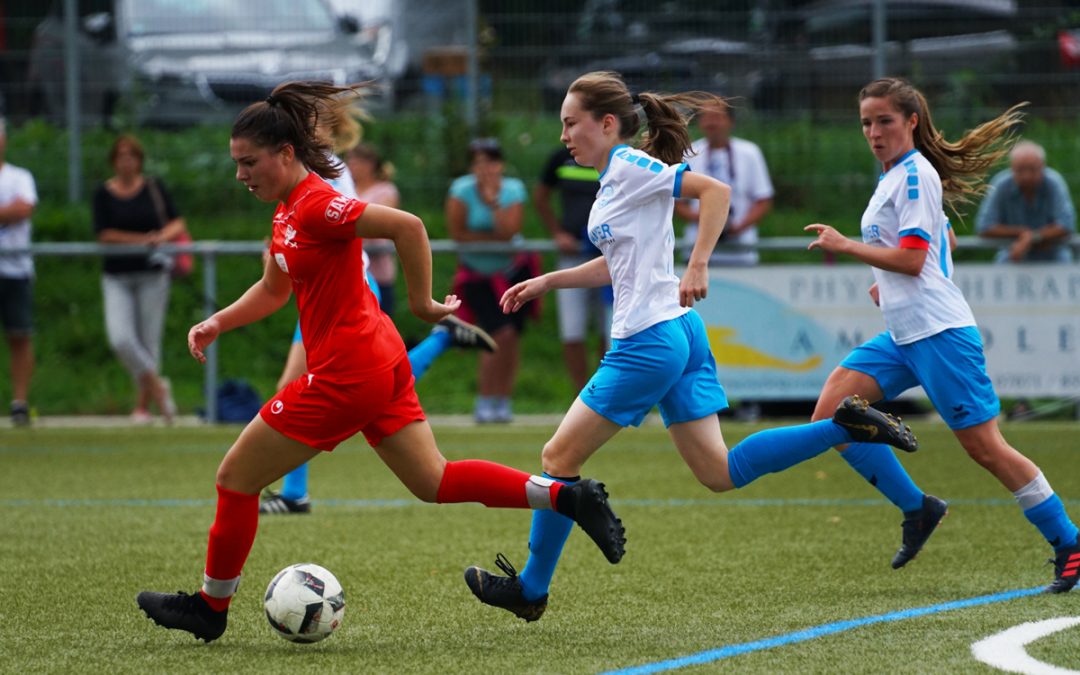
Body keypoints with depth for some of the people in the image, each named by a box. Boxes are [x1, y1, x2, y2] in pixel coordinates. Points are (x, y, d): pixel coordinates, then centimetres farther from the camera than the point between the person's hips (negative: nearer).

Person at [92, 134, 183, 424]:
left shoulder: (155, 188, 4)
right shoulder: (104, 194, 1)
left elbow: (177, 224, 3)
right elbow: (105, 234, -5)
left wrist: (162, 236, -19)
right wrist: (142, 240, -13)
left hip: (153, 273, 0)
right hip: (117, 277, 0)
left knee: (149, 341, 1)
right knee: (120, 339, -17)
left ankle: (142, 405, 16)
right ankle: (156, 386, 2)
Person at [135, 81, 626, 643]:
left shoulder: (315, 206, -20)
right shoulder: (288, 209, 10)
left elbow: (406, 226, -27)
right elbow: (273, 290, 23)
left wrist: (421, 302, -18)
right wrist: (217, 323, 8)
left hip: (346, 375, -10)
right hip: (379, 364, 10)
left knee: (236, 478, 2)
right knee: (435, 483, 12)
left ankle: (210, 607, 16)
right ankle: (569, 497, 5)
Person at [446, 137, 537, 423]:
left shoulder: (513, 190, -7)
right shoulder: (462, 190, -11)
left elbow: (508, 232, -18)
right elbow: (457, 233, -12)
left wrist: (493, 201, -26)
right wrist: (495, 237, -12)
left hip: (514, 270, 3)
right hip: (478, 275, -3)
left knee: (512, 337, -3)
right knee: (501, 335, -16)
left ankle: (503, 400, 8)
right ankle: (485, 402, -5)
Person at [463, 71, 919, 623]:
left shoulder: (630, 167, -11)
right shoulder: (615, 176, 17)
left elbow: (715, 190, -21)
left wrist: (698, 266, -27)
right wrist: (546, 282, 25)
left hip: (648, 343, -10)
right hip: (678, 333, 10)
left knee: (559, 456, 1)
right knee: (720, 472, 8)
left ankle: (530, 589, 10)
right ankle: (844, 426, 1)